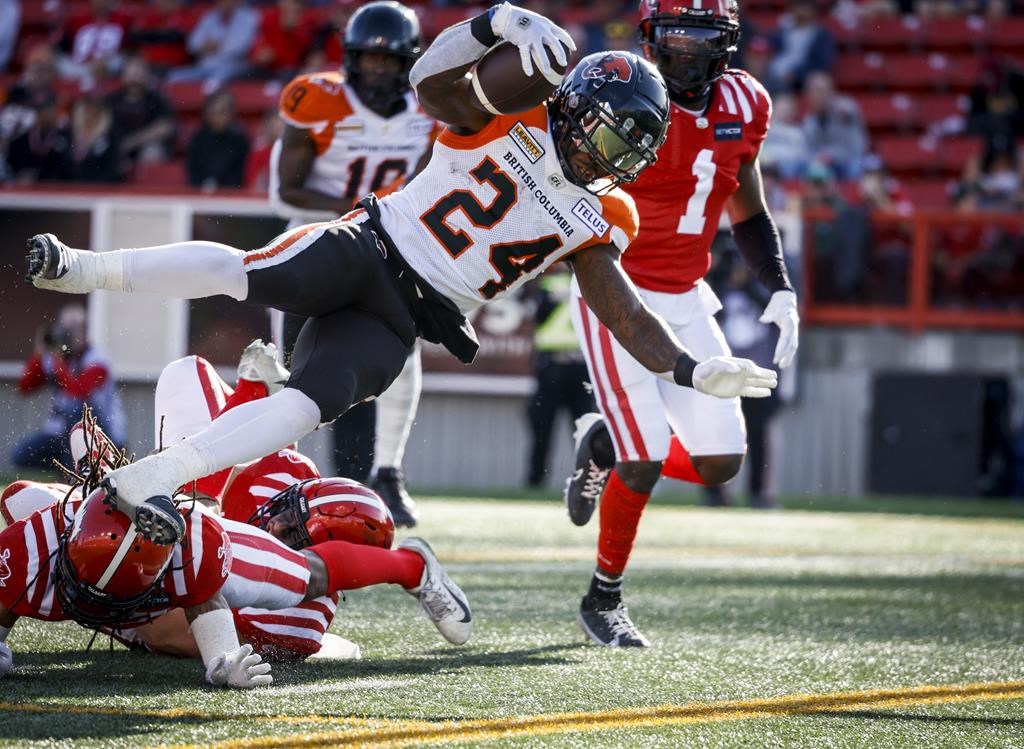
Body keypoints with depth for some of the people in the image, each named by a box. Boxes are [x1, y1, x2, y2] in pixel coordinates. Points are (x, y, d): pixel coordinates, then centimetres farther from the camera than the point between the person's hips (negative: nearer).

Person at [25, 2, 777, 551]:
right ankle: (79, 269, -22)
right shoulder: (508, 120, -2)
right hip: (365, 247, -3)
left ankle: (146, 480, -24)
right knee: (246, 272, -31)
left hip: (397, 320, 3)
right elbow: (432, 82, -18)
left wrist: (692, 370, -3)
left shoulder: (595, 220, 11)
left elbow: (627, 314, 10)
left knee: (310, 404, -22)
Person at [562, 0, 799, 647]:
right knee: (647, 459, -13)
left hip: (685, 301, 6)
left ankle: (605, 446, 28)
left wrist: (781, 291, 5)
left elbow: (749, 211, 15)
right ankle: (603, 600, 9)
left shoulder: (743, 106, 2)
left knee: (720, 462, 0)